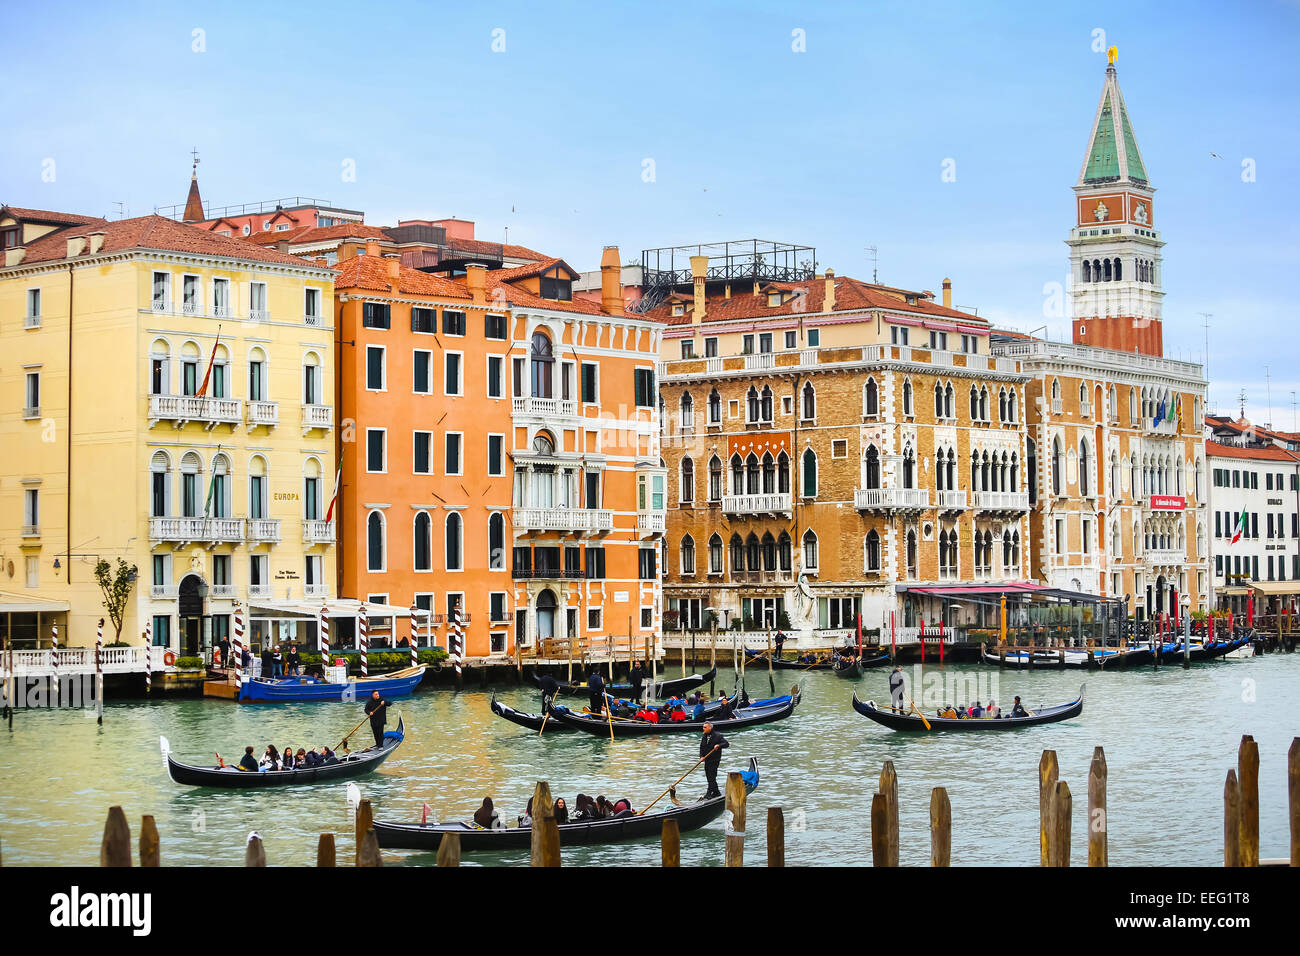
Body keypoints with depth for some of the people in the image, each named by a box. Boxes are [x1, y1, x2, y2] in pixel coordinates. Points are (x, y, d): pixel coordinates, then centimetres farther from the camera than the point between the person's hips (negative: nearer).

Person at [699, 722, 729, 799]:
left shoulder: (718, 736, -8)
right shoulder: (704, 737, 11)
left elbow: (726, 744, -11)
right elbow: (701, 747, 13)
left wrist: (718, 745, -28)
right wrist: (702, 756, -4)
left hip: (714, 760, -7)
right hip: (706, 760, 7)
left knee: (712, 777, -11)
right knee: (708, 777, 10)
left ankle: (709, 794, -10)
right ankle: (716, 793, 21)